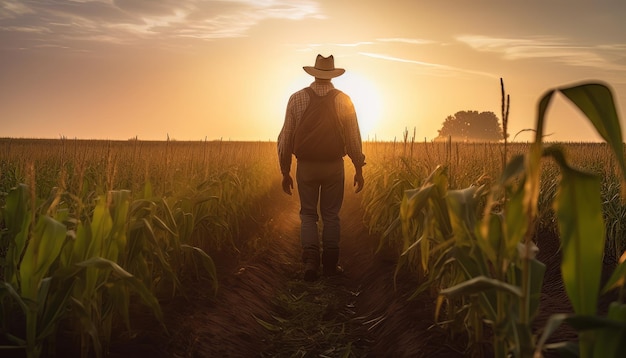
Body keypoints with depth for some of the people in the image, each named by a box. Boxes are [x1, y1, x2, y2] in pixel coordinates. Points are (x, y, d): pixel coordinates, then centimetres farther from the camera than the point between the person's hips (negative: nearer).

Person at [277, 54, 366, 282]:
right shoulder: (344, 101, -2)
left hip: (306, 166, 0)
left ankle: (310, 260, -4)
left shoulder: (297, 99, -3)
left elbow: (285, 138, -2)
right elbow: (353, 138, -1)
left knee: (308, 214, 12)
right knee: (331, 215, 12)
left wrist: (285, 171, 7)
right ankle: (330, 264, 16)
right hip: (334, 166, 0)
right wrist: (359, 169, 9)